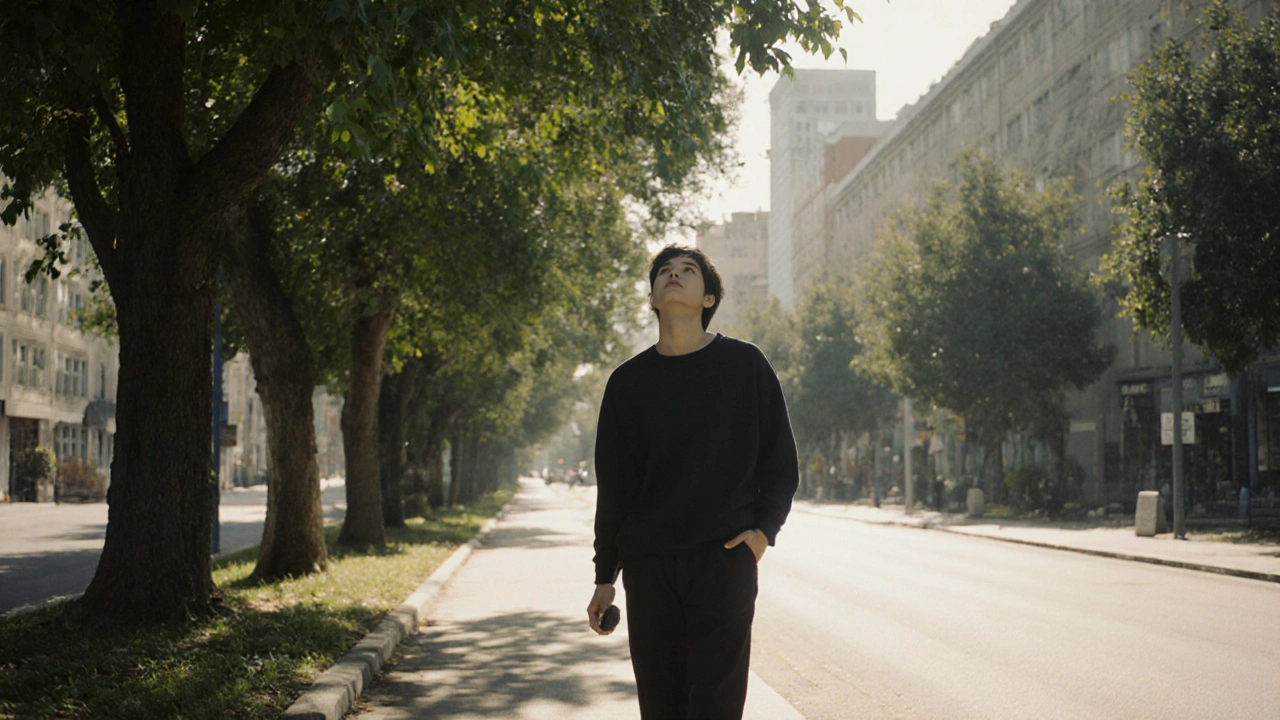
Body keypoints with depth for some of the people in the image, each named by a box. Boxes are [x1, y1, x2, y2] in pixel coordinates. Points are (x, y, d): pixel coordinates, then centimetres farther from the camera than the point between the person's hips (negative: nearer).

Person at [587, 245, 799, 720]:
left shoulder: (745, 365, 3)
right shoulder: (628, 381, 8)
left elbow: (781, 462, 8)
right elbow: (613, 485, 11)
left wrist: (763, 529, -7)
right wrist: (605, 576, 9)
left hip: (726, 561, -2)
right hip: (648, 566, 2)